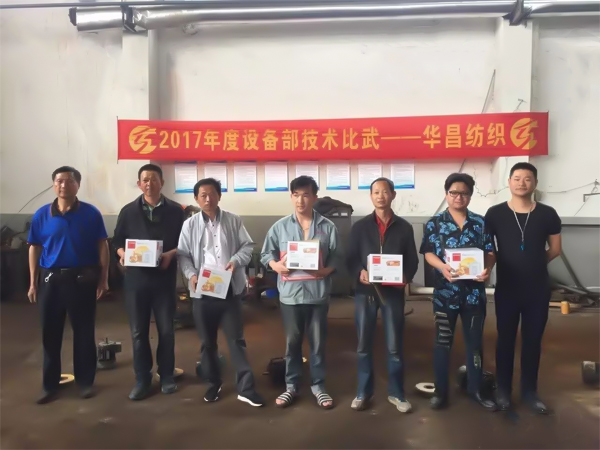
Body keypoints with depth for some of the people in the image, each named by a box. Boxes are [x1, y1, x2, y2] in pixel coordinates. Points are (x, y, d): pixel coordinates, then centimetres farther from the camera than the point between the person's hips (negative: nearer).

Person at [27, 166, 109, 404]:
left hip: (83, 278, -2)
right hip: (51, 279, 2)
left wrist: (103, 278, -4)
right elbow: (34, 249, 7)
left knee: (83, 332, 8)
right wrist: (33, 283, 4)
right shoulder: (42, 215, 2)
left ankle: (85, 382, 22)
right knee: (50, 333, 10)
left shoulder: (91, 213, -4)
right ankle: (50, 385, 23)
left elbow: (102, 246, -1)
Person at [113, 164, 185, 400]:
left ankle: (167, 376, 24)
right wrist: (123, 254, -10)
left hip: (164, 278, -1)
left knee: (166, 329, 7)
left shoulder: (175, 211, 2)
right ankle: (142, 379, 20)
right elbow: (117, 240, 10)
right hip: (136, 278, 1)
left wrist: (170, 254, -15)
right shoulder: (128, 211, 7)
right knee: (138, 331, 7)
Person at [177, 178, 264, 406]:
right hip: (202, 291, 1)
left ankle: (246, 388, 9)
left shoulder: (234, 221, 4)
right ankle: (213, 383, 30)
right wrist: (192, 275, -15)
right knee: (207, 342, 13)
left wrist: (236, 260, -16)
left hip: (230, 289, -1)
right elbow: (183, 255, 2)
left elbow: (247, 246, 4)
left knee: (236, 339, 2)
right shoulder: (190, 225, 4)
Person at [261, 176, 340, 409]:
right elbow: (266, 253, 8)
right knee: (292, 342, 13)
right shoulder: (280, 226, 3)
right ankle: (291, 386, 28)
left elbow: (336, 258, -1)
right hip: (290, 293, 1)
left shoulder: (328, 227, -1)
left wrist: (326, 270, -19)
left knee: (318, 342, 10)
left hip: (318, 294, -1)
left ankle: (318, 386, 27)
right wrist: (275, 265, -12)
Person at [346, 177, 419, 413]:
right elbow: (350, 258, 3)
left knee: (394, 345, 6)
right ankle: (363, 392, 22)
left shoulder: (404, 227, 7)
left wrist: (406, 278, -14)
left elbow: (413, 260, 6)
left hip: (393, 291, 0)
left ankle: (396, 393, 22)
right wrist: (359, 273, -17)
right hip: (365, 291, 0)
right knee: (363, 345, 8)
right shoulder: (360, 226, 6)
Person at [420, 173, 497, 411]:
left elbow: (490, 252, 3)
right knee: (443, 341, 8)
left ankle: (475, 389, 28)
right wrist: (442, 267, -23)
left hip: (474, 291, 2)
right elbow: (428, 253, -4)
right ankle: (440, 390, 20)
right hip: (446, 291, -2)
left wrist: (487, 269, -18)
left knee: (475, 341, 13)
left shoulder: (480, 222, 5)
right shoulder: (435, 223, 1)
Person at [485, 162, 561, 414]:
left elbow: (555, 249, 9)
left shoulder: (547, 214, -2)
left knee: (533, 341, 12)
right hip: (507, 289, -1)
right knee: (505, 340, 10)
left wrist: (534, 263, 4)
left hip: (538, 289, 2)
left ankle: (529, 391, 28)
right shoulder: (495, 214, -6)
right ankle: (503, 390, 24)